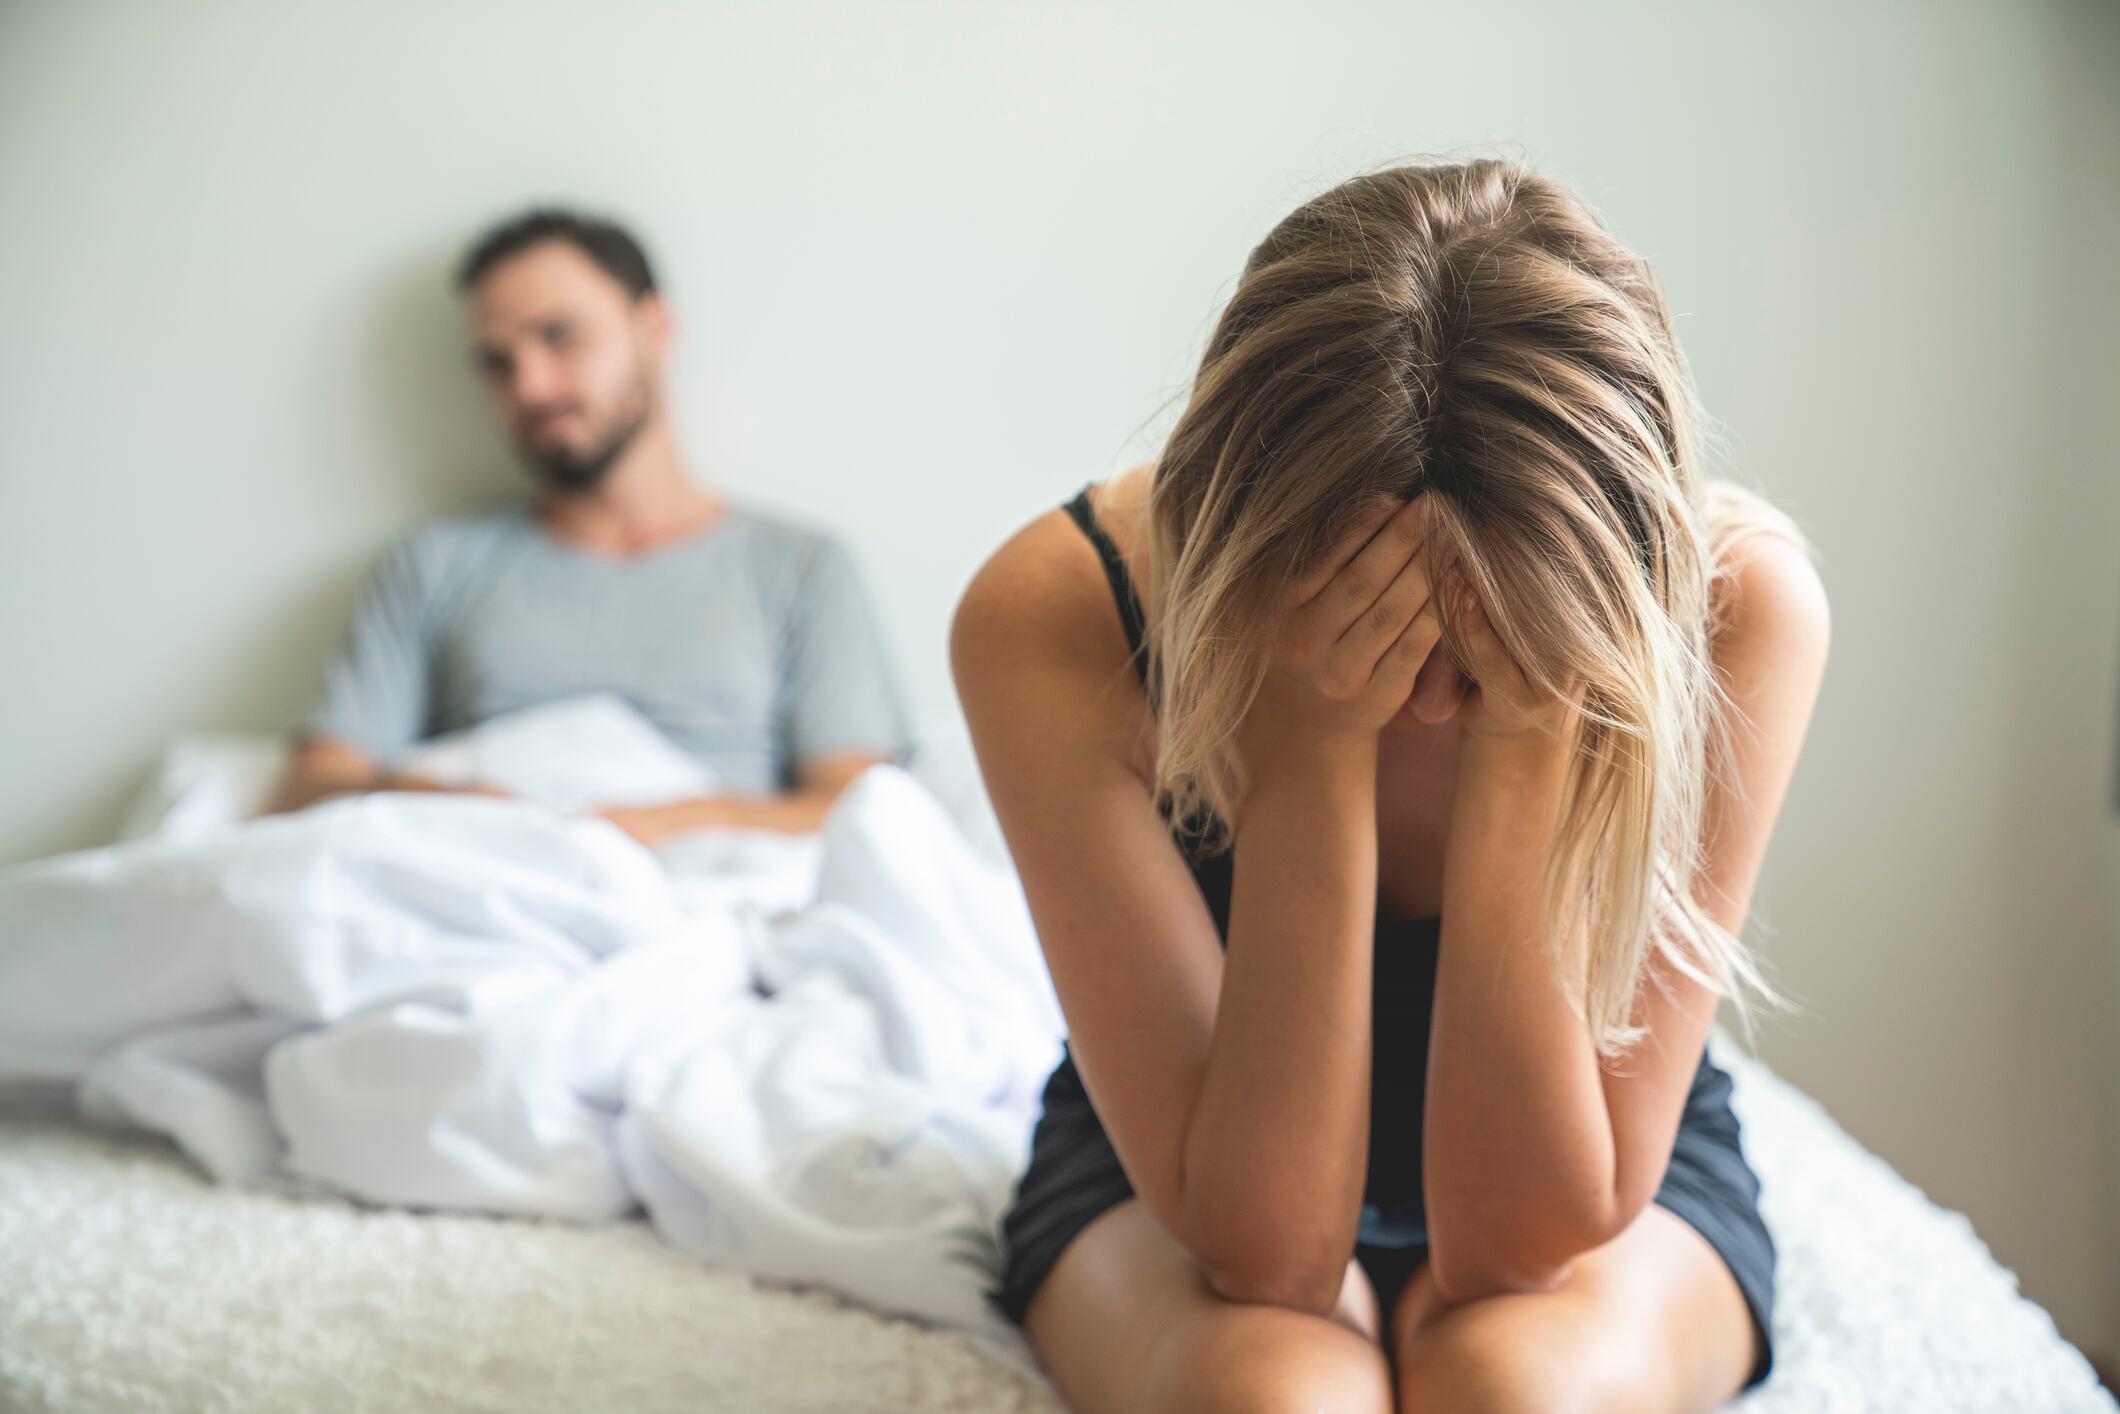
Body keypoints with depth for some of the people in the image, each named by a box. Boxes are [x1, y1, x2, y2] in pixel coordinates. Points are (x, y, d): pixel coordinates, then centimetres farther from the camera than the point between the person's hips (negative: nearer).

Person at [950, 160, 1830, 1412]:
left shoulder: (1739, 602, -26)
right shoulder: (1052, 618, -27)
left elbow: (1517, 1237, -26)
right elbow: (1265, 1247, -28)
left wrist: (1522, 748, -37)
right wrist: (1312, 750, -37)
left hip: (1605, 1174, 1)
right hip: (1183, 1172, 0)